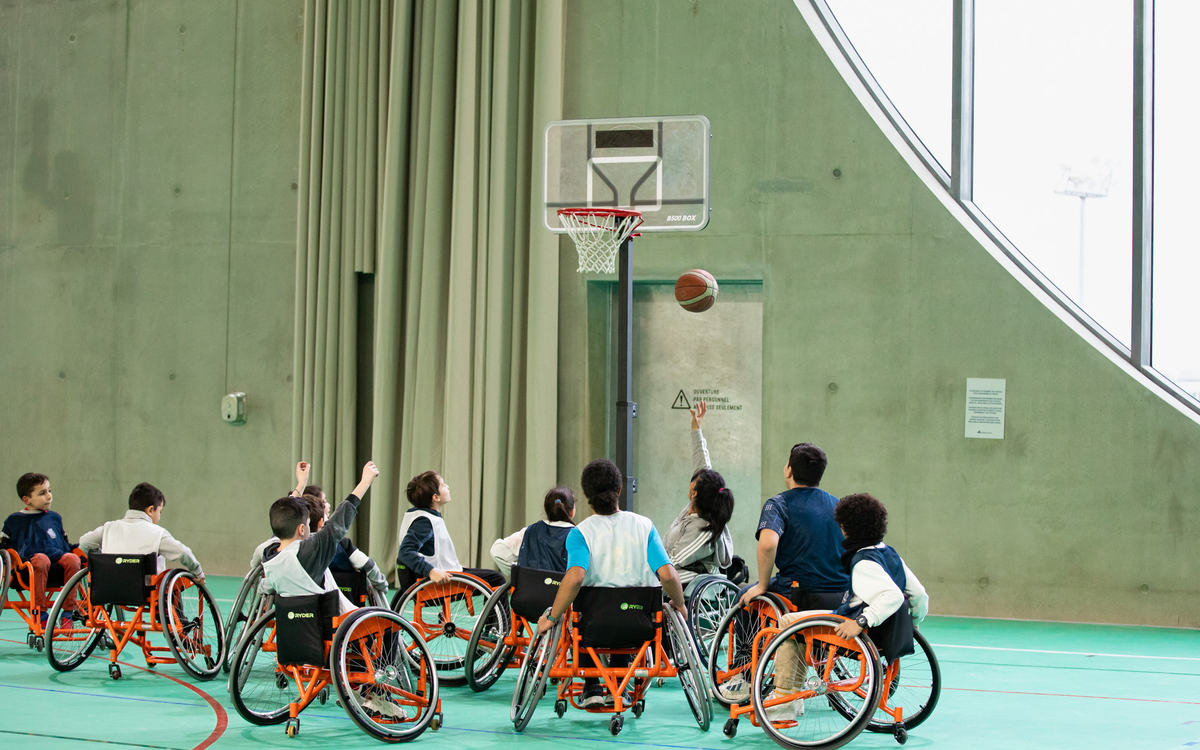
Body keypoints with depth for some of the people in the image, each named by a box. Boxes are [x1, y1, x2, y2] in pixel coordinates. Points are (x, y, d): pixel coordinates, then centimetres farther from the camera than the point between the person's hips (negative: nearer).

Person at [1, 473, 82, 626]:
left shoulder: (54, 518, 25)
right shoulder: (14, 521, 16)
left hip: (58, 560, 3)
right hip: (28, 562, -3)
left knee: (72, 558, -31)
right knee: (41, 559, -39)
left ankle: (68, 612, -26)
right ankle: (40, 613, -31)